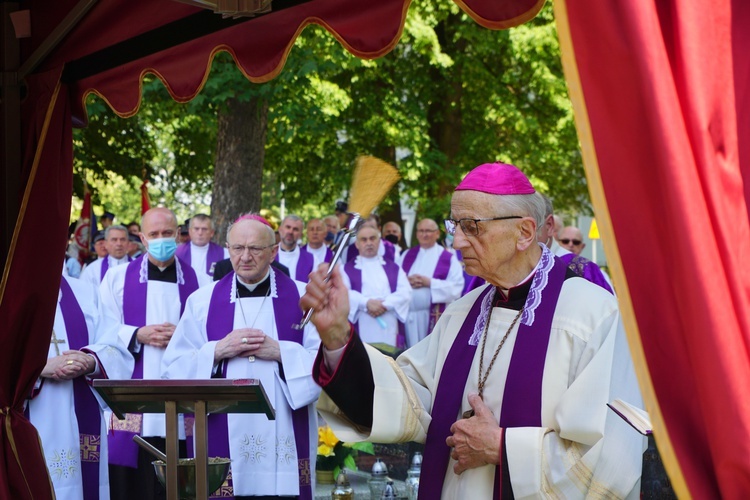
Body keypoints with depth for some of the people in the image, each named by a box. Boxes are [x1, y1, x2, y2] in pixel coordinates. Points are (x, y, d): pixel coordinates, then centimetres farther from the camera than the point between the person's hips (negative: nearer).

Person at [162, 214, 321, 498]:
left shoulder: (302, 298, 4)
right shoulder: (203, 301, 7)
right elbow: (173, 370, 3)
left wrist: (280, 352, -14)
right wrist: (217, 351, -12)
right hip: (223, 441, 1)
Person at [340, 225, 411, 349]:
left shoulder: (394, 268, 20)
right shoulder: (347, 269, 13)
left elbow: (406, 292, 6)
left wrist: (385, 305, -12)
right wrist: (366, 303, -19)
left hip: (389, 330, 2)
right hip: (362, 331, -2)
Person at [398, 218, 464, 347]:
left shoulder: (449, 258, 3)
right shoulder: (407, 255, 16)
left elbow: (456, 287, -6)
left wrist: (430, 283, -14)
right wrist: (407, 281, -9)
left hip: (436, 317, -3)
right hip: (408, 315, 3)